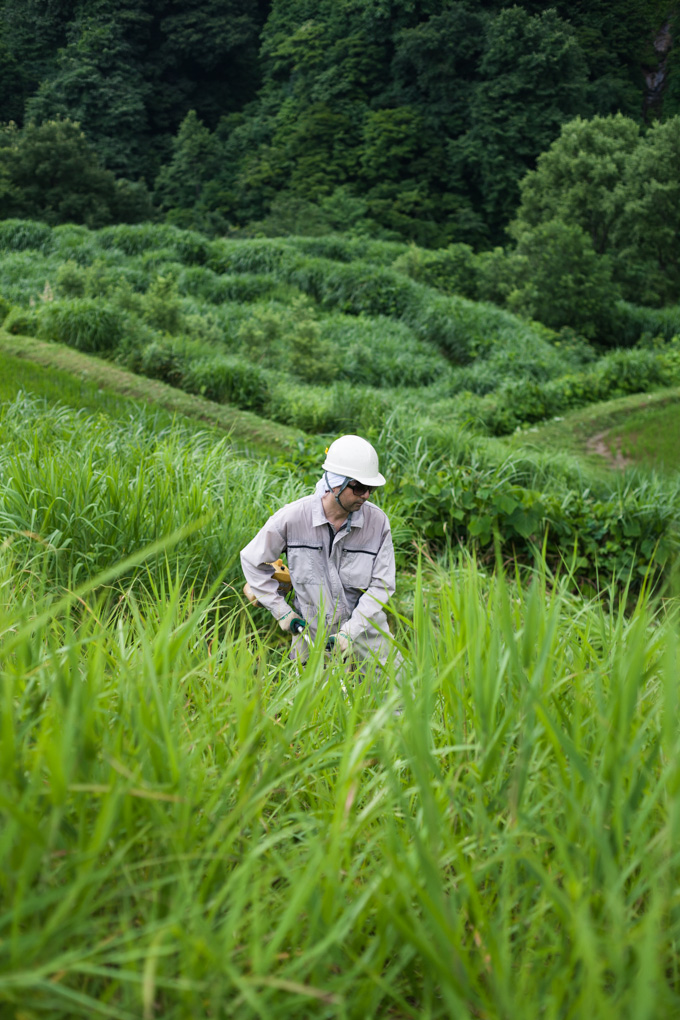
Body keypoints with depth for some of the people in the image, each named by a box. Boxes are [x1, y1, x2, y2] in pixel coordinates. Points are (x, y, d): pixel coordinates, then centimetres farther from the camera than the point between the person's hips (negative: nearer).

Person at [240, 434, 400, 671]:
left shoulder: (378, 521, -11)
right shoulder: (292, 517, -15)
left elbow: (381, 585, -7)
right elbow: (252, 559, 0)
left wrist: (350, 632, -16)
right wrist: (282, 611, -1)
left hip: (364, 627, 1)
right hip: (311, 631, -1)